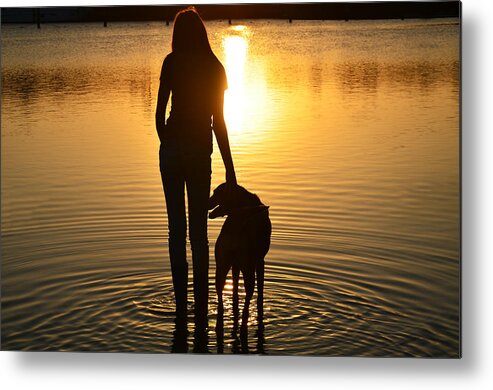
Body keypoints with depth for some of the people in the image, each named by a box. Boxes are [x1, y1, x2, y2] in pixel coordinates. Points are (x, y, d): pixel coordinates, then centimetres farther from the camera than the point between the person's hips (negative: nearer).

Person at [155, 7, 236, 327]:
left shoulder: (172, 62, -2)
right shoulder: (215, 68, 2)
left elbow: (160, 112, -6)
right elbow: (219, 123, 0)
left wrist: (166, 142, 11)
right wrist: (230, 168, 3)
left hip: (172, 149, -1)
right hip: (200, 151, 1)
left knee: (177, 226, 7)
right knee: (199, 229, 7)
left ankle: (181, 306, 9)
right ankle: (201, 309, 8)